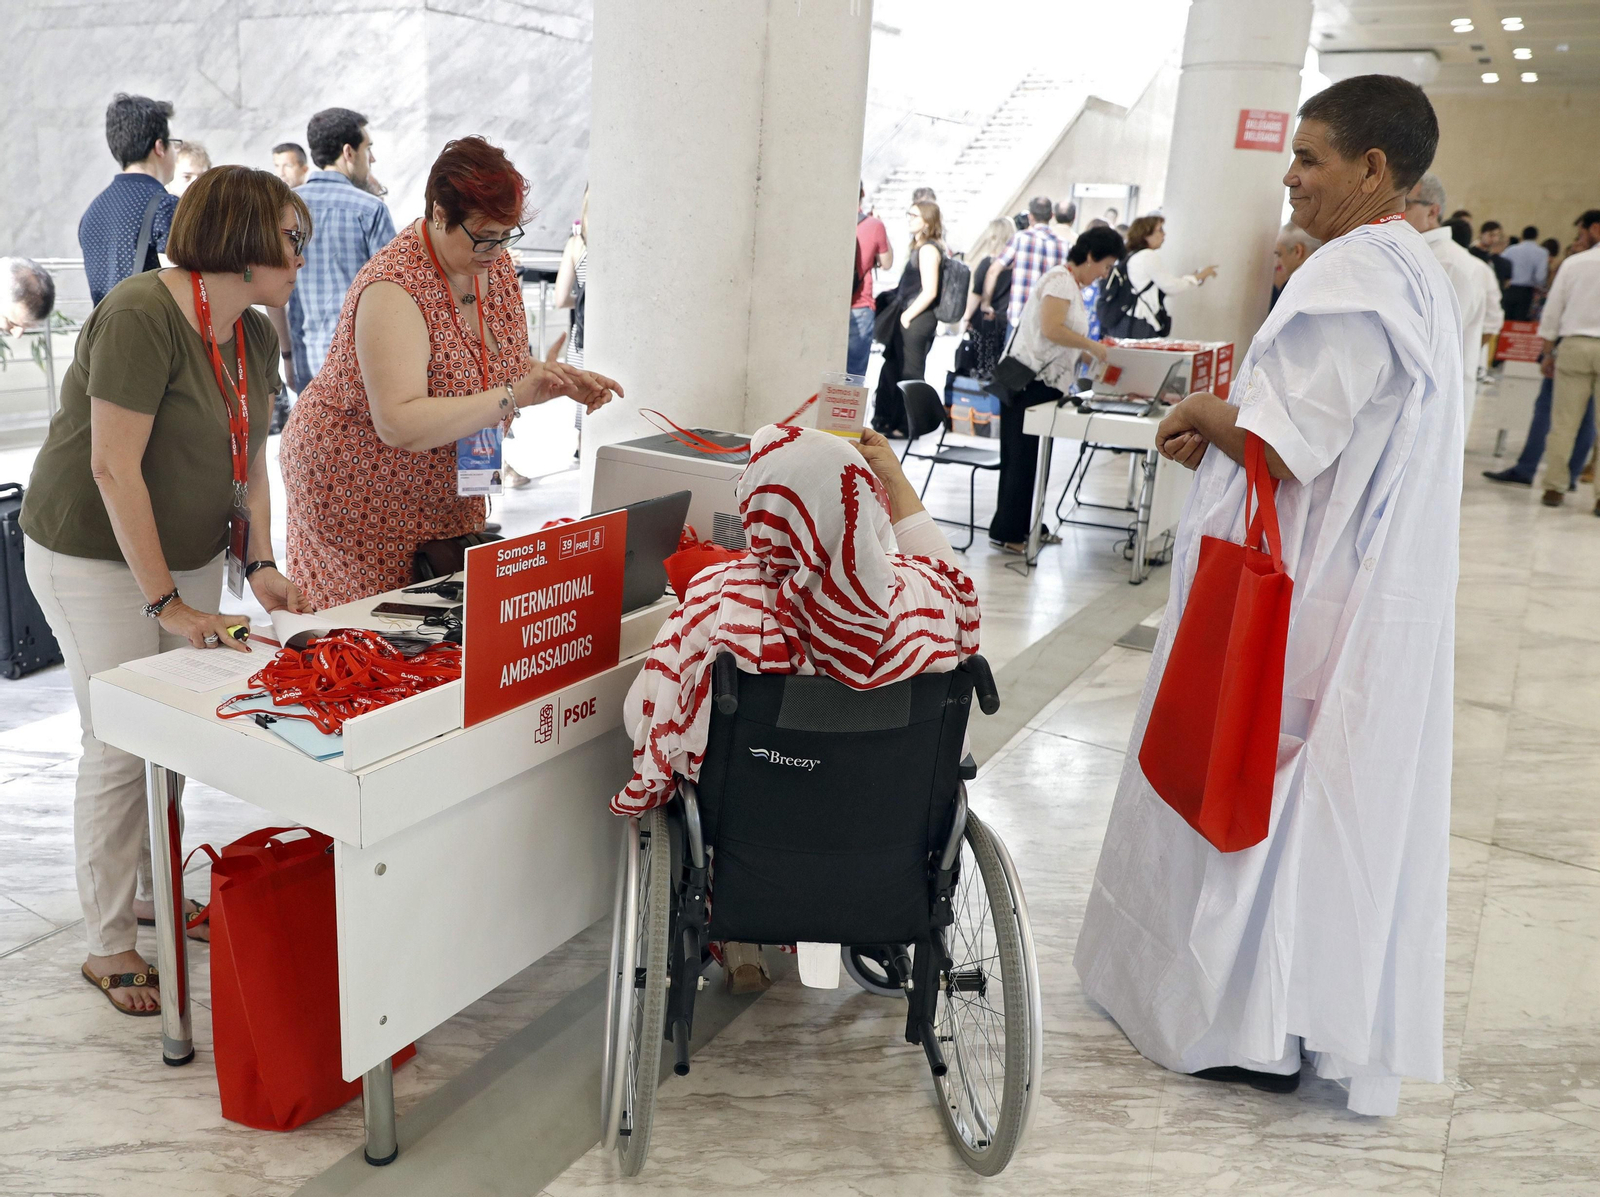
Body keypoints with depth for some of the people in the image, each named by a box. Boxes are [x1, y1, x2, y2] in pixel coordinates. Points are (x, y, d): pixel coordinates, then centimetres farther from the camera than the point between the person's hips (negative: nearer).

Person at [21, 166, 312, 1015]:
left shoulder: (254, 334, 4)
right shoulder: (143, 316, -22)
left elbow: (249, 458, 10)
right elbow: (114, 469, -25)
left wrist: (260, 563, -2)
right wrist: (167, 603, -25)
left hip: (188, 556, 7)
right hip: (97, 561, -7)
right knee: (122, 747, -3)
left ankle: (155, 888, 31)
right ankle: (108, 947, 12)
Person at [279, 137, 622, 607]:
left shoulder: (492, 261, -2)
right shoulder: (394, 291, -27)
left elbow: (502, 366, 8)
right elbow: (399, 425, -37)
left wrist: (560, 377, -13)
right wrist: (513, 397, -39)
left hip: (449, 492, 7)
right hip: (359, 492, -7)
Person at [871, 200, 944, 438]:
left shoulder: (928, 249, -13)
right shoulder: (918, 246, 16)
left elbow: (929, 291, -19)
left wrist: (907, 316, -13)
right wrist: (901, 313, 14)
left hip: (917, 320, -10)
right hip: (907, 317, 10)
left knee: (908, 374, -3)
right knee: (892, 369, 16)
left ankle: (906, 426, 5)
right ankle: (886, 419, 26)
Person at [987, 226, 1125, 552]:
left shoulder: (1072, 285, 19)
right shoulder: (1060, 280, -12)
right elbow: (1051, 329, -25)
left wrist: (1094, 356, 8)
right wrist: (1092, 345, -17)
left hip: (1045, 383, 10)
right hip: (1030, 381, -10)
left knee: (1032, 458, 13)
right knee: (1023, 459, -5)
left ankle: (1026, 526, 20)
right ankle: (1006, 533, 0)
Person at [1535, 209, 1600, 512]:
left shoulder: (1573, 263, 2)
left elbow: (1553, 310, 3)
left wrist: (1548, 352, 11)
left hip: (1574, 345, 0)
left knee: (1563, 423, 5)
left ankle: (1553, 488, 7)